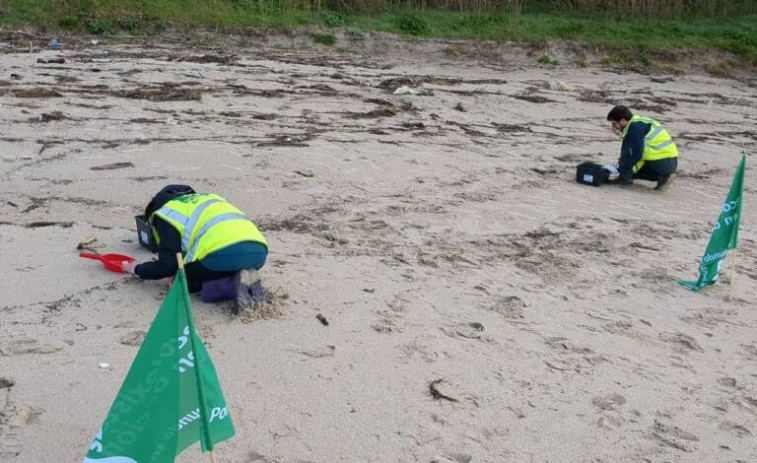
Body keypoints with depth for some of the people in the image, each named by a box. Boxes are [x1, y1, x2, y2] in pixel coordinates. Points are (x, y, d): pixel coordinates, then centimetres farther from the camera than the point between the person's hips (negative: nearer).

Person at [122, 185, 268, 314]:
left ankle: (234, 285, -9)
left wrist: (137, 269, 29)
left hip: (227, 254, -7)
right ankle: (247, 278, 2)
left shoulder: (165, 214, 15)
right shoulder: (204, 197, 37)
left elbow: (167, 266, 11)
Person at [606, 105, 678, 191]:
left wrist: (620, 169, -12)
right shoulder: (638, 122, 15)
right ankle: (663, 175, 10)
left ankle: (624, 178, -7)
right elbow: (636, 150, 18)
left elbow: (637, 155, -19)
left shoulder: (635, 127, -15)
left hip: (662, 163, -10)